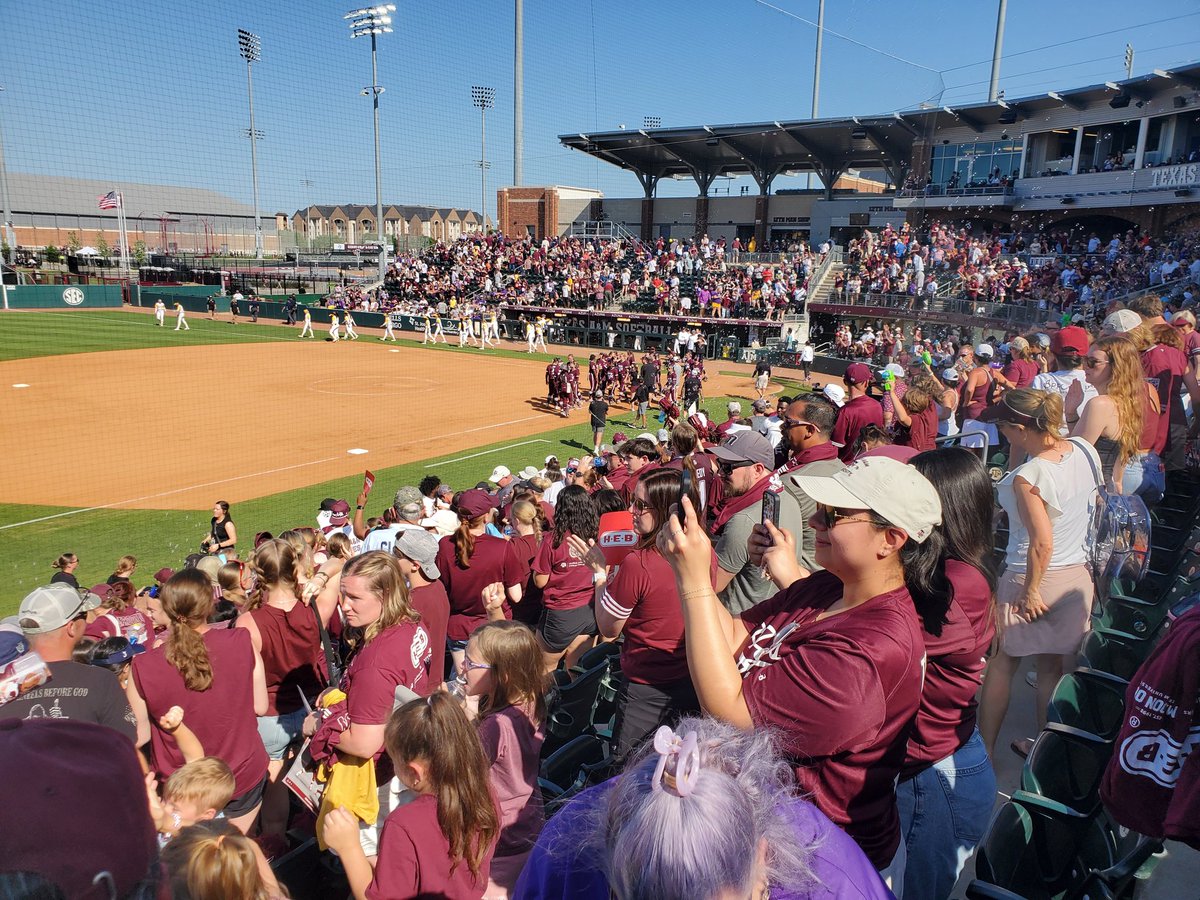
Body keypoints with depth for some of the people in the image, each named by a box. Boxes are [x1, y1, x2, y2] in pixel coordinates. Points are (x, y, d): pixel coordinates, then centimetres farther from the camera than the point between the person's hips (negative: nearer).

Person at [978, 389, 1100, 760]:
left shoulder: (1028, 476, -25)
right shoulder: (1085, 450, -4)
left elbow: (1042, 542, -24)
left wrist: (1031, 590, -15)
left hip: (1032, 579, -6)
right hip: (1078, 576, 6)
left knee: (1002, 661, 12)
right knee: (1053, 666, 18)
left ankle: (985, 748, 24)